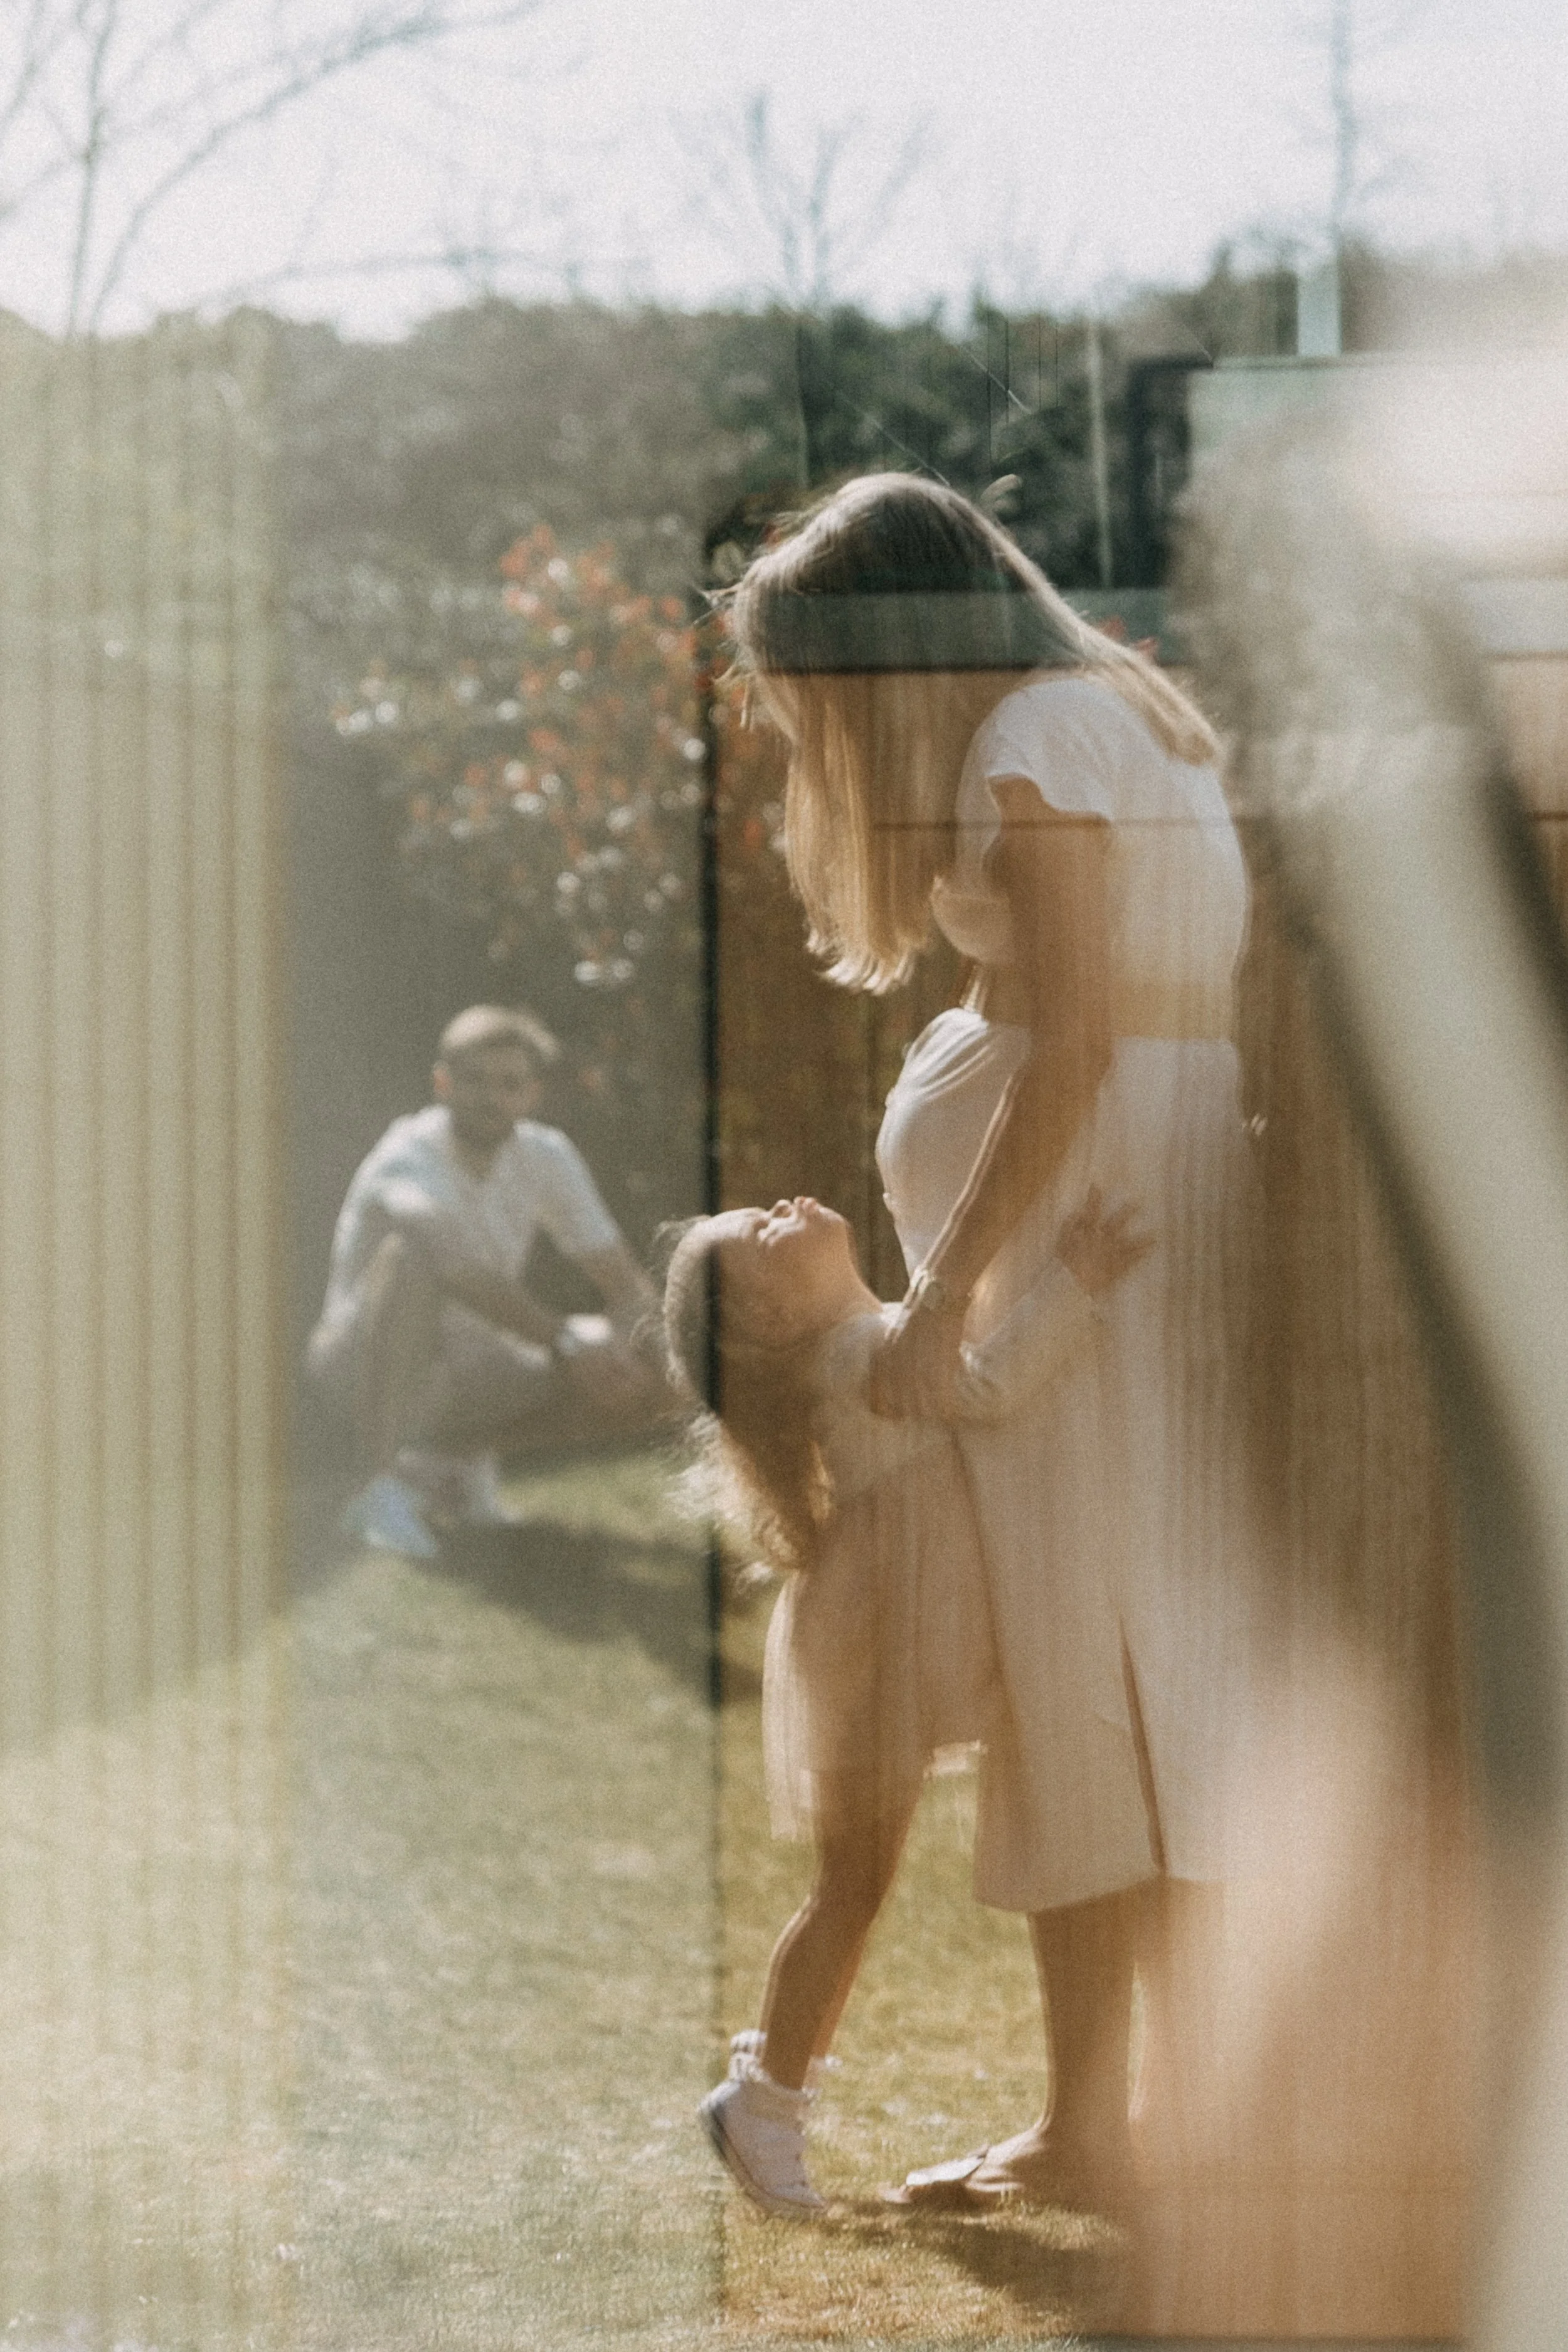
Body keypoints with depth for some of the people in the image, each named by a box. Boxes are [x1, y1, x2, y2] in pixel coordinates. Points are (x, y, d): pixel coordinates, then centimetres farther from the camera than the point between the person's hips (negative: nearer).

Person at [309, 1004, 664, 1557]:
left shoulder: (547, 1157, -3)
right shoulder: (410, 1155, -21)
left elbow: (629, 1287, -4)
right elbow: (458, 1268, -40)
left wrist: (625, 1346, -26)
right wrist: (563, 1340, -45)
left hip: (471, 1369, 6)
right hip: (366, 1358, -6)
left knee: (648, 1380, -14)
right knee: (410, 1253, -38)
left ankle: (452, 1461, 5)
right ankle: (379, 1494, -37)